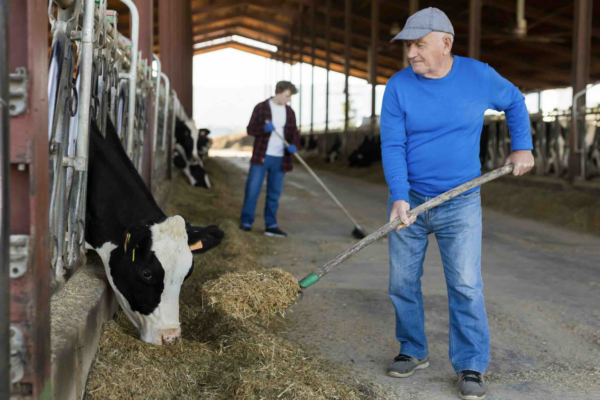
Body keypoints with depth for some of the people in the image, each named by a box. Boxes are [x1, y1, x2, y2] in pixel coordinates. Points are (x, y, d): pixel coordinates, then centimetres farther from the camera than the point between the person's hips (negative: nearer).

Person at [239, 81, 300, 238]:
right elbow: (250, 129, -4)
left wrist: (294, 145, -10)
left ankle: (271, 225, 14)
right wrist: (264, 128, -23)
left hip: (280, 159, 4)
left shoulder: (289, 112, 11)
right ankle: (246, 221, 9)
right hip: (261, 156, -4)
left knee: (274, 193, 7)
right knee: (253, 190, -3)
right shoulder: (261, 108, -2)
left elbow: (294, 133, 12)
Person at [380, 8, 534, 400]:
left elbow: (514, 102, 15)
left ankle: (472, 366, 5)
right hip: (410, 200, 1)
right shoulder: (399, 86, -8)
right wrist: (399, 197, -24)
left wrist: (523, 147, 8)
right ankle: (414, 351, 25)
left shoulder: (479, 76, -6)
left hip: (460, 205, -1)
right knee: (402, 281, 7)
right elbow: (392, 146, -13)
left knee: (466, 285, -6)